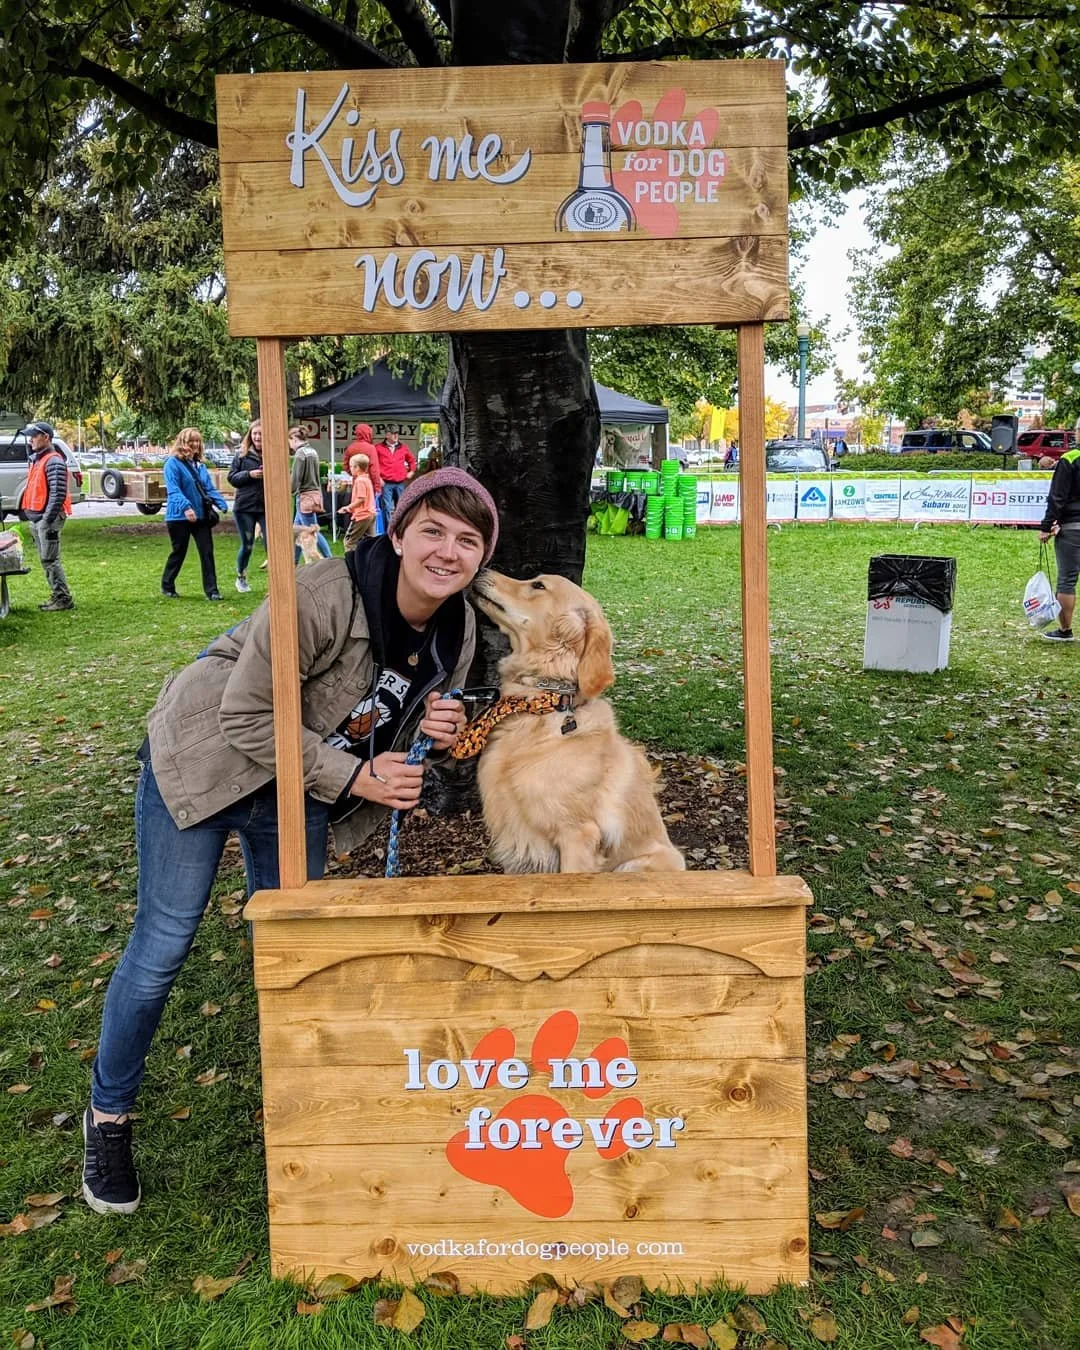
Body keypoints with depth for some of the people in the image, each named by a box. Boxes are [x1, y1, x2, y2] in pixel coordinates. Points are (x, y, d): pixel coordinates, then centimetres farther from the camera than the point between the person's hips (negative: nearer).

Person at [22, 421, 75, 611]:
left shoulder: (53, 461, -13)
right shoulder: (37, 459, 18)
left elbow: (58, 494, -20)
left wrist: (48, 520, -22)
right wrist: (32, 518, 18)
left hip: (48, 518, -10)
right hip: (36, 519, 10)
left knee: (50, 560, -9)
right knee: (46, 560, 12)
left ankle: (64, 599, -4)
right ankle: (57, 596, 18)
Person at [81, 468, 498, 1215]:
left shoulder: (458, 632, -11)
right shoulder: (322, 596, -32)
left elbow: (397, 732, 5)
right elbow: (246, 716, -26)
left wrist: (434, 733, -19)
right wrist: (353, 777, -26)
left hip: (302, 794, 5)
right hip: (204, 763, -5)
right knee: (163, 946, 2)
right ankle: (109, 1114, 24)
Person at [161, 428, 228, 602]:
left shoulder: (199, 465, 13)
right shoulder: (173, 463, -8)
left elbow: (210, 488, 10)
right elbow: (173, 490, -18)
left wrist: (221, 505, -7)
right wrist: (185, 507, -32)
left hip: (201, 516, 6)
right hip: (179, 517, -5)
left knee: (207, 552, 0)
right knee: (179, 553, 5)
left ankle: (211, 590, 3)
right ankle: (167, 586, 24)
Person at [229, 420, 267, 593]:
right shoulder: (242, 454, 1)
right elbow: (232, 478, 2)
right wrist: (249, 474, -14)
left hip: (267, 507, 0)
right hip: (245, 507, 0)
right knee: (247, 545, 8)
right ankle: (241, 578, 29)